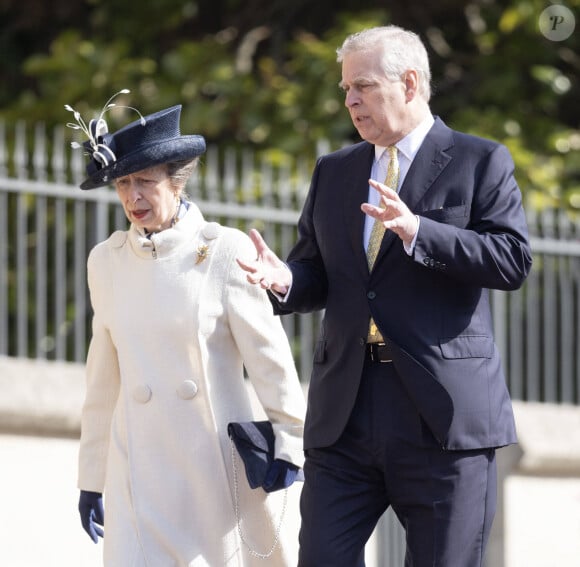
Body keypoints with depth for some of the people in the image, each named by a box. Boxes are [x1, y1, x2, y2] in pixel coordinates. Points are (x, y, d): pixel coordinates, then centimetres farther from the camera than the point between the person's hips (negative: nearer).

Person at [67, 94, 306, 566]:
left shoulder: (227, 253, -4)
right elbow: (104, 380, 14)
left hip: (221, 468, -3)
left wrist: (289, 443, -10)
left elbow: (270, 356, -4)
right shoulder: (107, 261, 8)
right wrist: (92, 477, 15)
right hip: (141, 470, 3)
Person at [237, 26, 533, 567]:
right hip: (343, 418, 4)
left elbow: (513, 260, -9)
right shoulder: (333, 171, 18)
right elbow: (316, 273, 18)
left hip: (443, 414, -4)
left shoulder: (480, 163, 2)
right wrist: (285, 280, -7)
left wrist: (417, 232, -20)